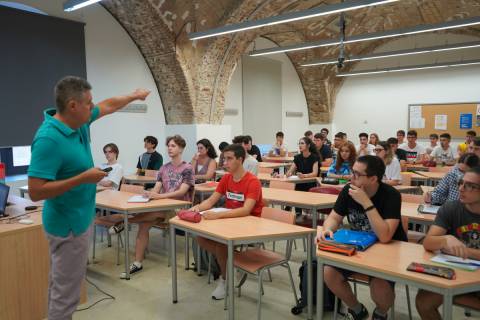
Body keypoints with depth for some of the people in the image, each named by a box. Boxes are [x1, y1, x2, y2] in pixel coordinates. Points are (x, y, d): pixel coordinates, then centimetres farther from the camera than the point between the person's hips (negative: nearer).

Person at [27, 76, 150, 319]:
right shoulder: (49, 139, -27)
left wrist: (134, 96, 28)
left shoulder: (78, 121, -1)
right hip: (69, 224, -9)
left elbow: (107, 105, 18)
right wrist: (83, 178, -26)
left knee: (61, 286, 22)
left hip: (79, 217, 9)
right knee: (66, 293, 4)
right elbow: (35, 191, -29)